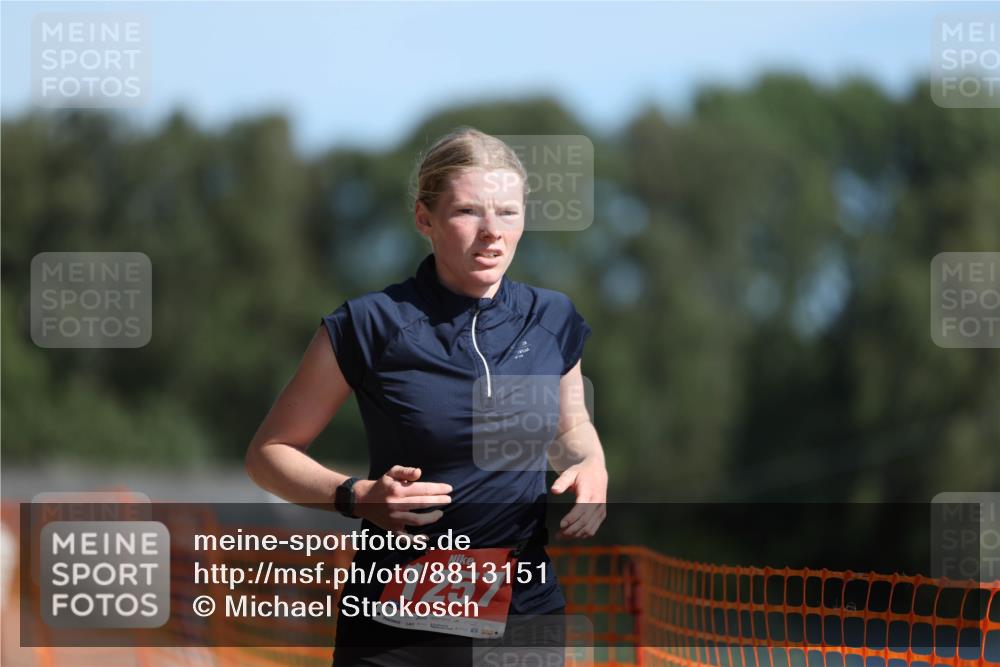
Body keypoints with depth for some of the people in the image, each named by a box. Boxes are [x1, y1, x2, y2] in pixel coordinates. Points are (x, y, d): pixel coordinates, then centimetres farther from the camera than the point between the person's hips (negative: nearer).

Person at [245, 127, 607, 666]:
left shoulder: (553, 319, 1)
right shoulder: (370, 325, -11)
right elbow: (268, 453, -3)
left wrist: (591, 468, -2)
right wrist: (357, 497, -20)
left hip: (527, 609, 4)